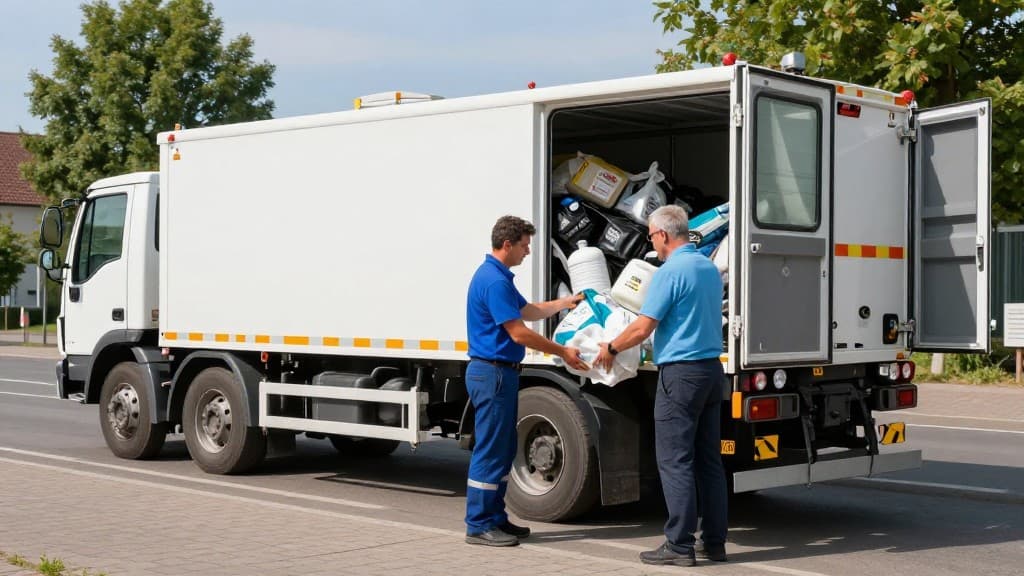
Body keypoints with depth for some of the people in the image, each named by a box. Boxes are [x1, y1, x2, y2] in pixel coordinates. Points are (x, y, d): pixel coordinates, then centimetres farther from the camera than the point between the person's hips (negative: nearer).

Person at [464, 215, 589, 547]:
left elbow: (528, 311, 30)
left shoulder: (499, 277, 15)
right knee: (490, 451, -6)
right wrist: (562, 352, -12)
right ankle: (478, 526, -1)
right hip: (492, 373, -11)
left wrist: (562, 303, 25)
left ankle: (495, 518, 20)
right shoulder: (494, 281, -18)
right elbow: (519, 333, -19)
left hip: (500, 372, 11)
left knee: (503, 450, 14)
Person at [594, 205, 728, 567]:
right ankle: (715, 542, 14)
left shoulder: (670, 271, -14)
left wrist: (610, 349, 2)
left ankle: (680, 545, -3)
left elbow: (643, 328, -15)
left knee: (675, 460, -4)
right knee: (709, 460, 10)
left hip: (680, 372, -8)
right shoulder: (710, 268, 12)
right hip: (712, 368, 8)